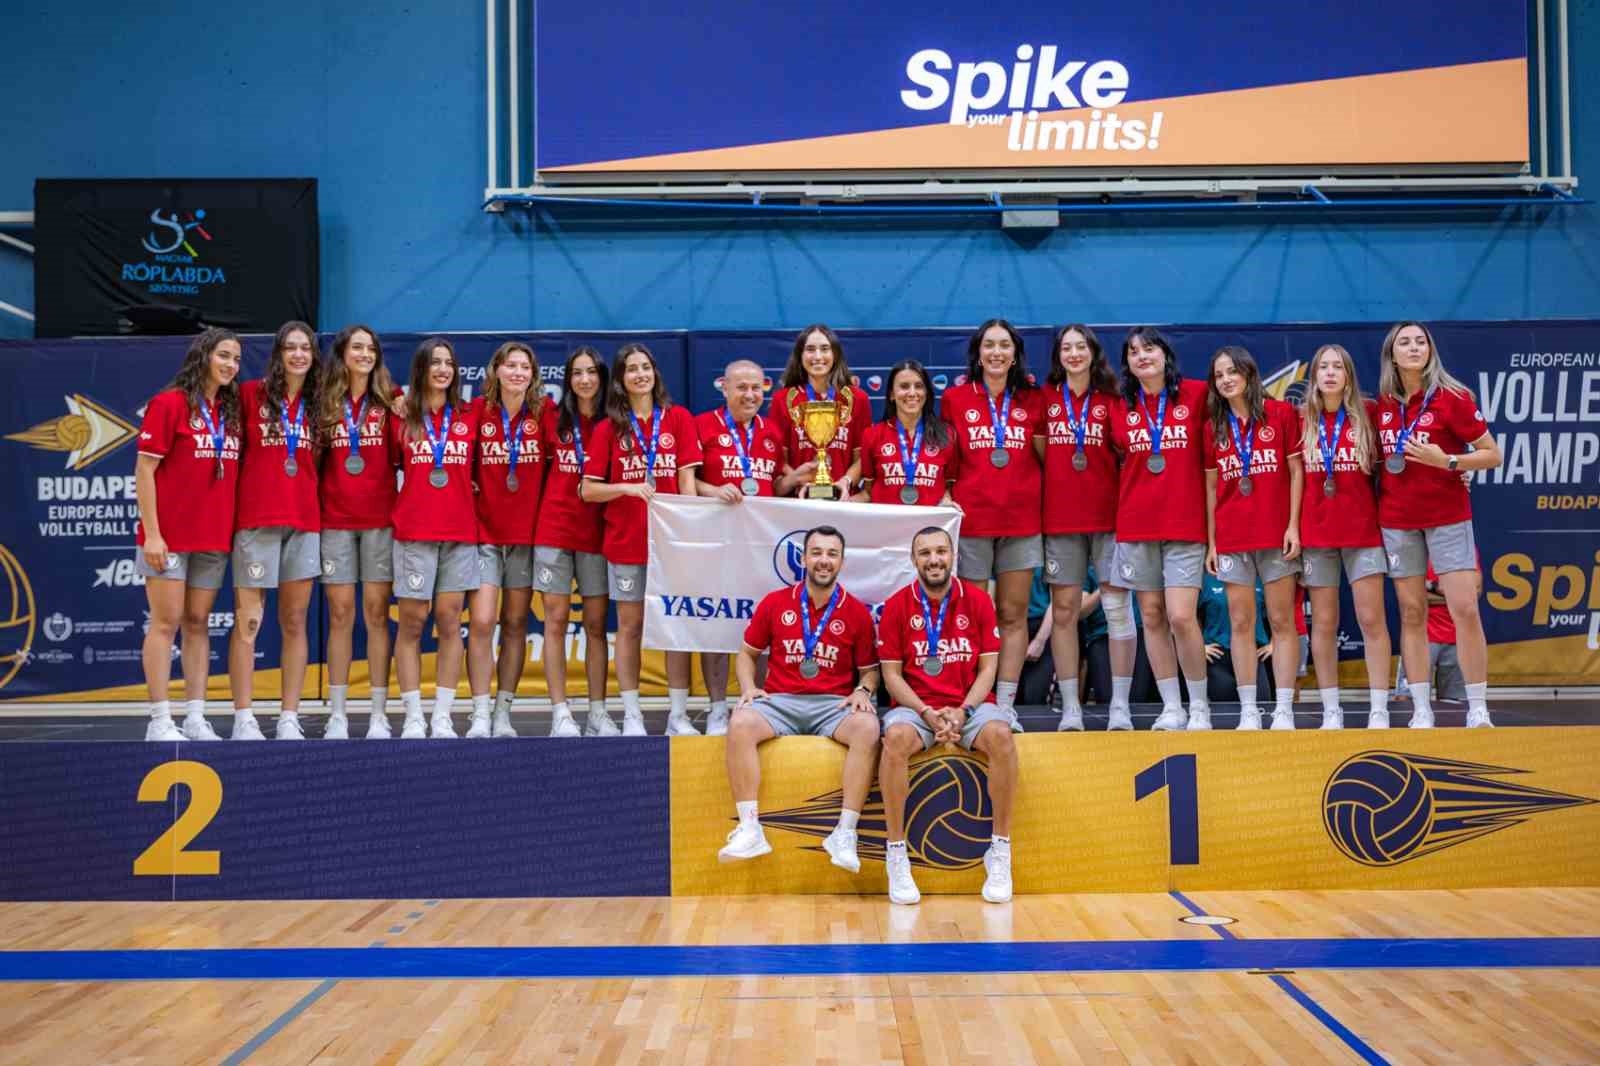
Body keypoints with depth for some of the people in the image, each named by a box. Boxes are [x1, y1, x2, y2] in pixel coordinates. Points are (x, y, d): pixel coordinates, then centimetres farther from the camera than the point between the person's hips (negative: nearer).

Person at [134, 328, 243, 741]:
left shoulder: (231, 411, 11)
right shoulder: (169, 403, -6)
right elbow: (144, 471, -9)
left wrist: (236, 528, 7)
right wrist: (151, 533, -14)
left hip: (214, 537, 6)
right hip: (170, 537, -6)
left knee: (198, 624, 9)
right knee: (166, 623, -3)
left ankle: (195, 718, 13)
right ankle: (160, 721, 2)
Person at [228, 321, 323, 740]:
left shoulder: (318, 403, 12)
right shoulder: (251, 394, 1)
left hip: (305, 520, 4)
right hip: (256, 518, -3)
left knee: (294, 622, 6)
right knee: (248, 621, -3)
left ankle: (290, 719, 11)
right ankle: (243, 719, 4)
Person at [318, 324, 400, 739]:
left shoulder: (391, 400, 5)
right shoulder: (325, 402, 7)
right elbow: (314, 458, 10)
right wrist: (314, 503, 1)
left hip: (380, 518, -1)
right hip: (335, 518, 1)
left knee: (376, 613, 1)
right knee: (340, 614, 2)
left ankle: (379, 715, 6)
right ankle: (337, 715, 9)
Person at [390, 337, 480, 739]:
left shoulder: (470, 416, 9)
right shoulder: (401, 416, 5)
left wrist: (464, 487, 4)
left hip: (459, 531, 1)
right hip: (414, 530, -1)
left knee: (449, 622, 2)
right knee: (412, 622, -1)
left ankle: (443, 718, 7)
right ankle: (413, 718, 5)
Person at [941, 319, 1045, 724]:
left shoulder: (1032, 400, 8)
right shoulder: (954, 399, 5)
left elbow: (1046, 458, 14)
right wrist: (946, 498, -3)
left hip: (1021, 520, 2)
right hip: (971, 519, -1)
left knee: (1014, 615, 3)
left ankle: (1006, 704, 8)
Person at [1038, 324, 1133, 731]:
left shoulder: (1111, 399, 4)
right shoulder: (1046, 397, 8)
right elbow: (1038, 453, 11)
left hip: (1108, 513, -1)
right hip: (1060, 516, 1)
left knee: (1117, 607, -2)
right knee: (1063, 610, 2)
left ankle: (1120, 706, 4)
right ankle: (1069, 707, 9)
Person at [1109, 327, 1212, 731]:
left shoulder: (1196, 394, -1)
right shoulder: (1120, 407, 6)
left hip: (1185, 523, -3)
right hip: (1136, 523, 3)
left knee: (1181, 617, -10)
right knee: (1152, 616, 5)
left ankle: (1199, 704, 8)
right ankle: (1171, 708, 14)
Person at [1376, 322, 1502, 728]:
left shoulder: (1452, 398, -7)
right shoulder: (1382, 405, 4)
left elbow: (1492, 455, -5)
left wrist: (1447, 461, -20)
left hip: (1447, 516, -3)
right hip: (1396, 519, 3)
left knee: (1465, 609, -7)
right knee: (1411, 613, 4)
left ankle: (1478, 711, 0)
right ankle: (1421, 711, 9)